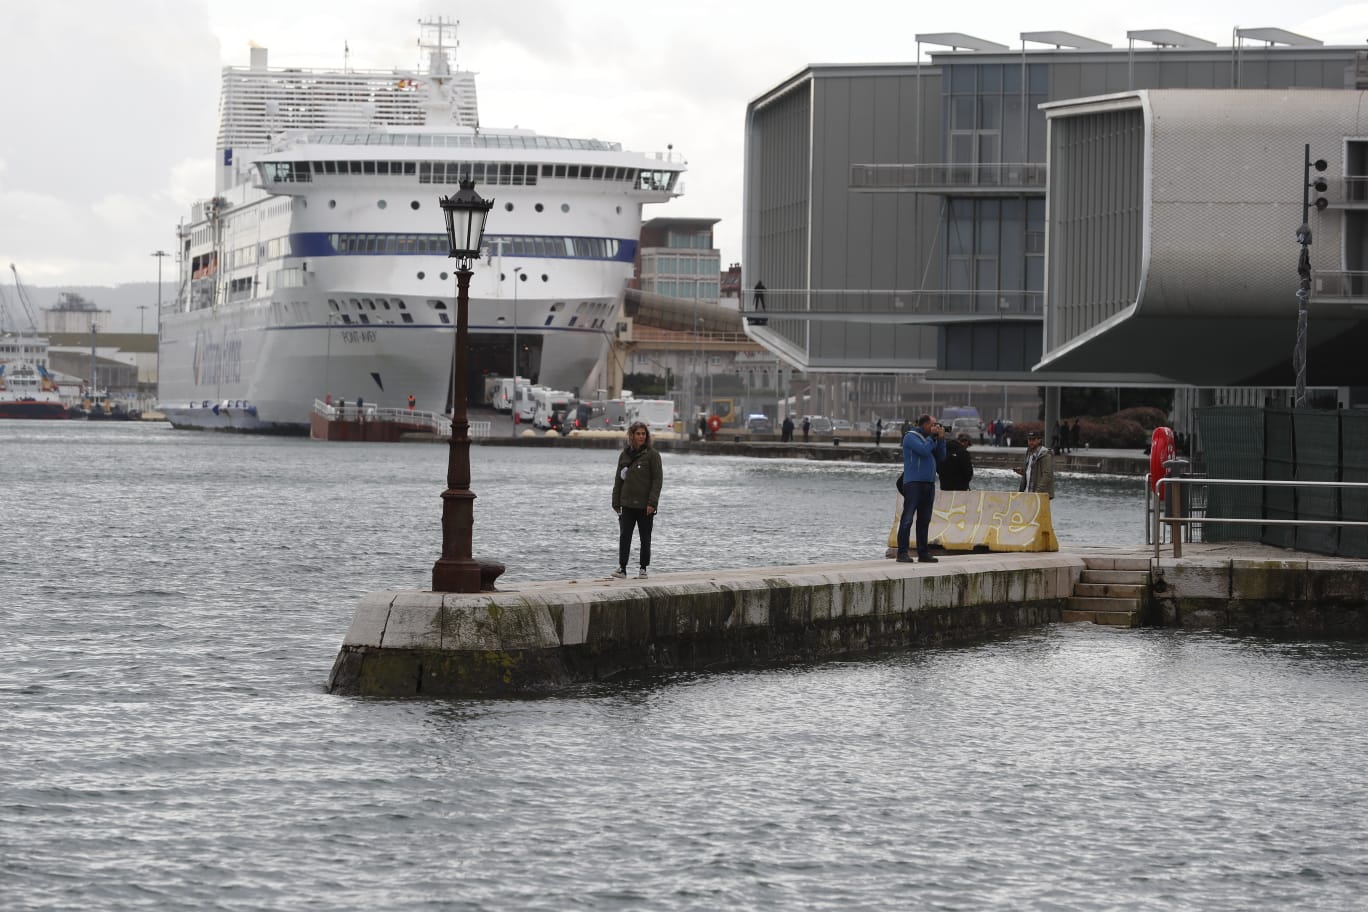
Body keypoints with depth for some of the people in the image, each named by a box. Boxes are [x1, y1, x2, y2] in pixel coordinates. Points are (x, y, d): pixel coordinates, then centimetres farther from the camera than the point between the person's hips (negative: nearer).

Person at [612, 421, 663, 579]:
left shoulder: (652, 455, -4)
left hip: (645, 505, -3)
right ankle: (622, 568, -4)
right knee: (624, 536, -4)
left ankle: (643, 569, 14)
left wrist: (652, 502, -16)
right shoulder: (625, 455, 9)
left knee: (645, 538, 6)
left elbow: (657, 479, -8)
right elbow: (618, 480, 13)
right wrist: (616, 502, 9)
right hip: (628, 504, 3)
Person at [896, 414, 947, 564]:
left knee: (924, 520, 9)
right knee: (907, 518, -10)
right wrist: (932, 437, -6)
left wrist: (941, 439, 6)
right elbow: (924, 450, -19)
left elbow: (941, 457, 16)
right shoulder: (911, 437, -5)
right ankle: (902, 553, -12)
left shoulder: (929, 438, 18)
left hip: (929, 483, 8)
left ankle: (923, 553, 12)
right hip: (913, 483, -8)